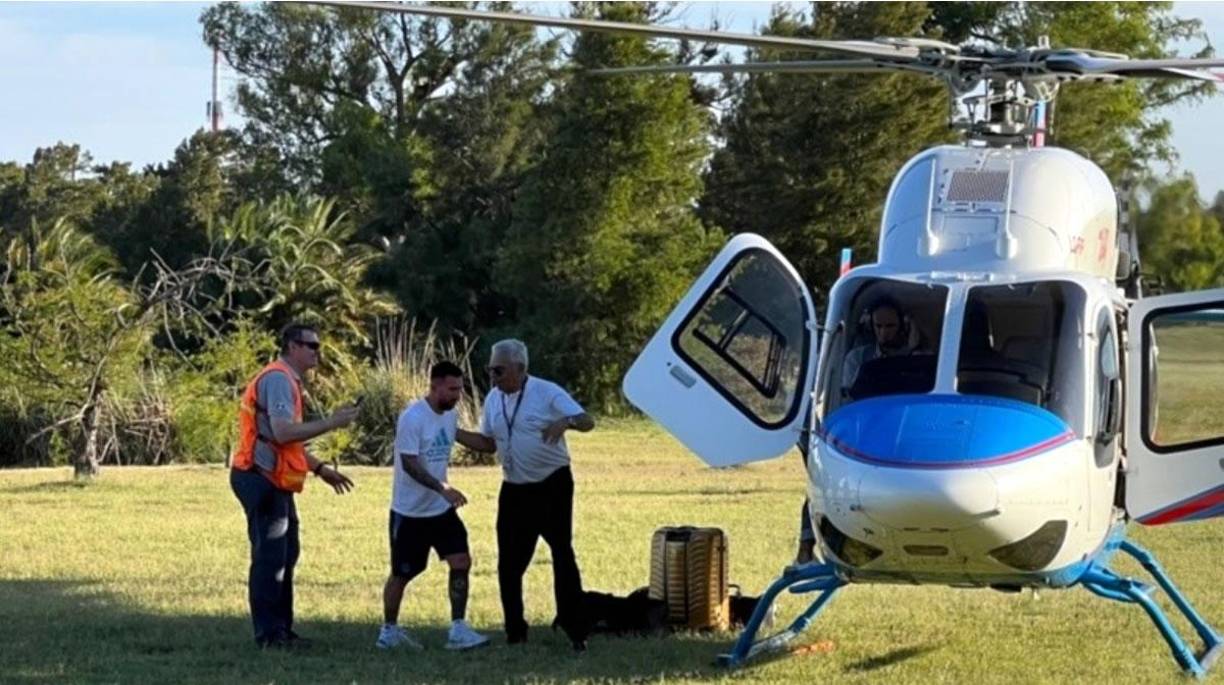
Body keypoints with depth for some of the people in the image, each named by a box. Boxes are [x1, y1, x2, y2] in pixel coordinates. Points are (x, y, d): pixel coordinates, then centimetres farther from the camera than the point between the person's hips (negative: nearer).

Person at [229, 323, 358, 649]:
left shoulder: (288, 380, 19)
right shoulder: (277, 379, -14)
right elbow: (282, 432, -26)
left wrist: (320, 469, 23)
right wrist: (330, 423, -21)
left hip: (274, 483, 11)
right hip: (262, 480, -11)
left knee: (285, 554, 14)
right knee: (269, 557, -7)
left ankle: (281, 629, 21)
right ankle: (268, 632, -3)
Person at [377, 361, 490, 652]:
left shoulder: (450, 415, 4)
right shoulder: (413, 418, -20)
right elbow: (409, 464, -26)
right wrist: (443, 488, -34)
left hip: (442, 509, 6)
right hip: (410, 511, -6)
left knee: (461, 561, -6)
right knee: (402, 573, 5)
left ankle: (458, 630, -2)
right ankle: (389, 631, 22)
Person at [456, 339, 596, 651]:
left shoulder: (547, 393, -11)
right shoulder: (493, 400, 7)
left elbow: (587, 422, -16)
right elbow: (487, 442, 15)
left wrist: (566, 422, -38)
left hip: (552, 485, -6)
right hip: (514, 490, 6)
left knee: (562, 554, -6)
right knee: (509, 562, 4)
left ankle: (574, 629, -1)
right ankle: (515, 632, 13)